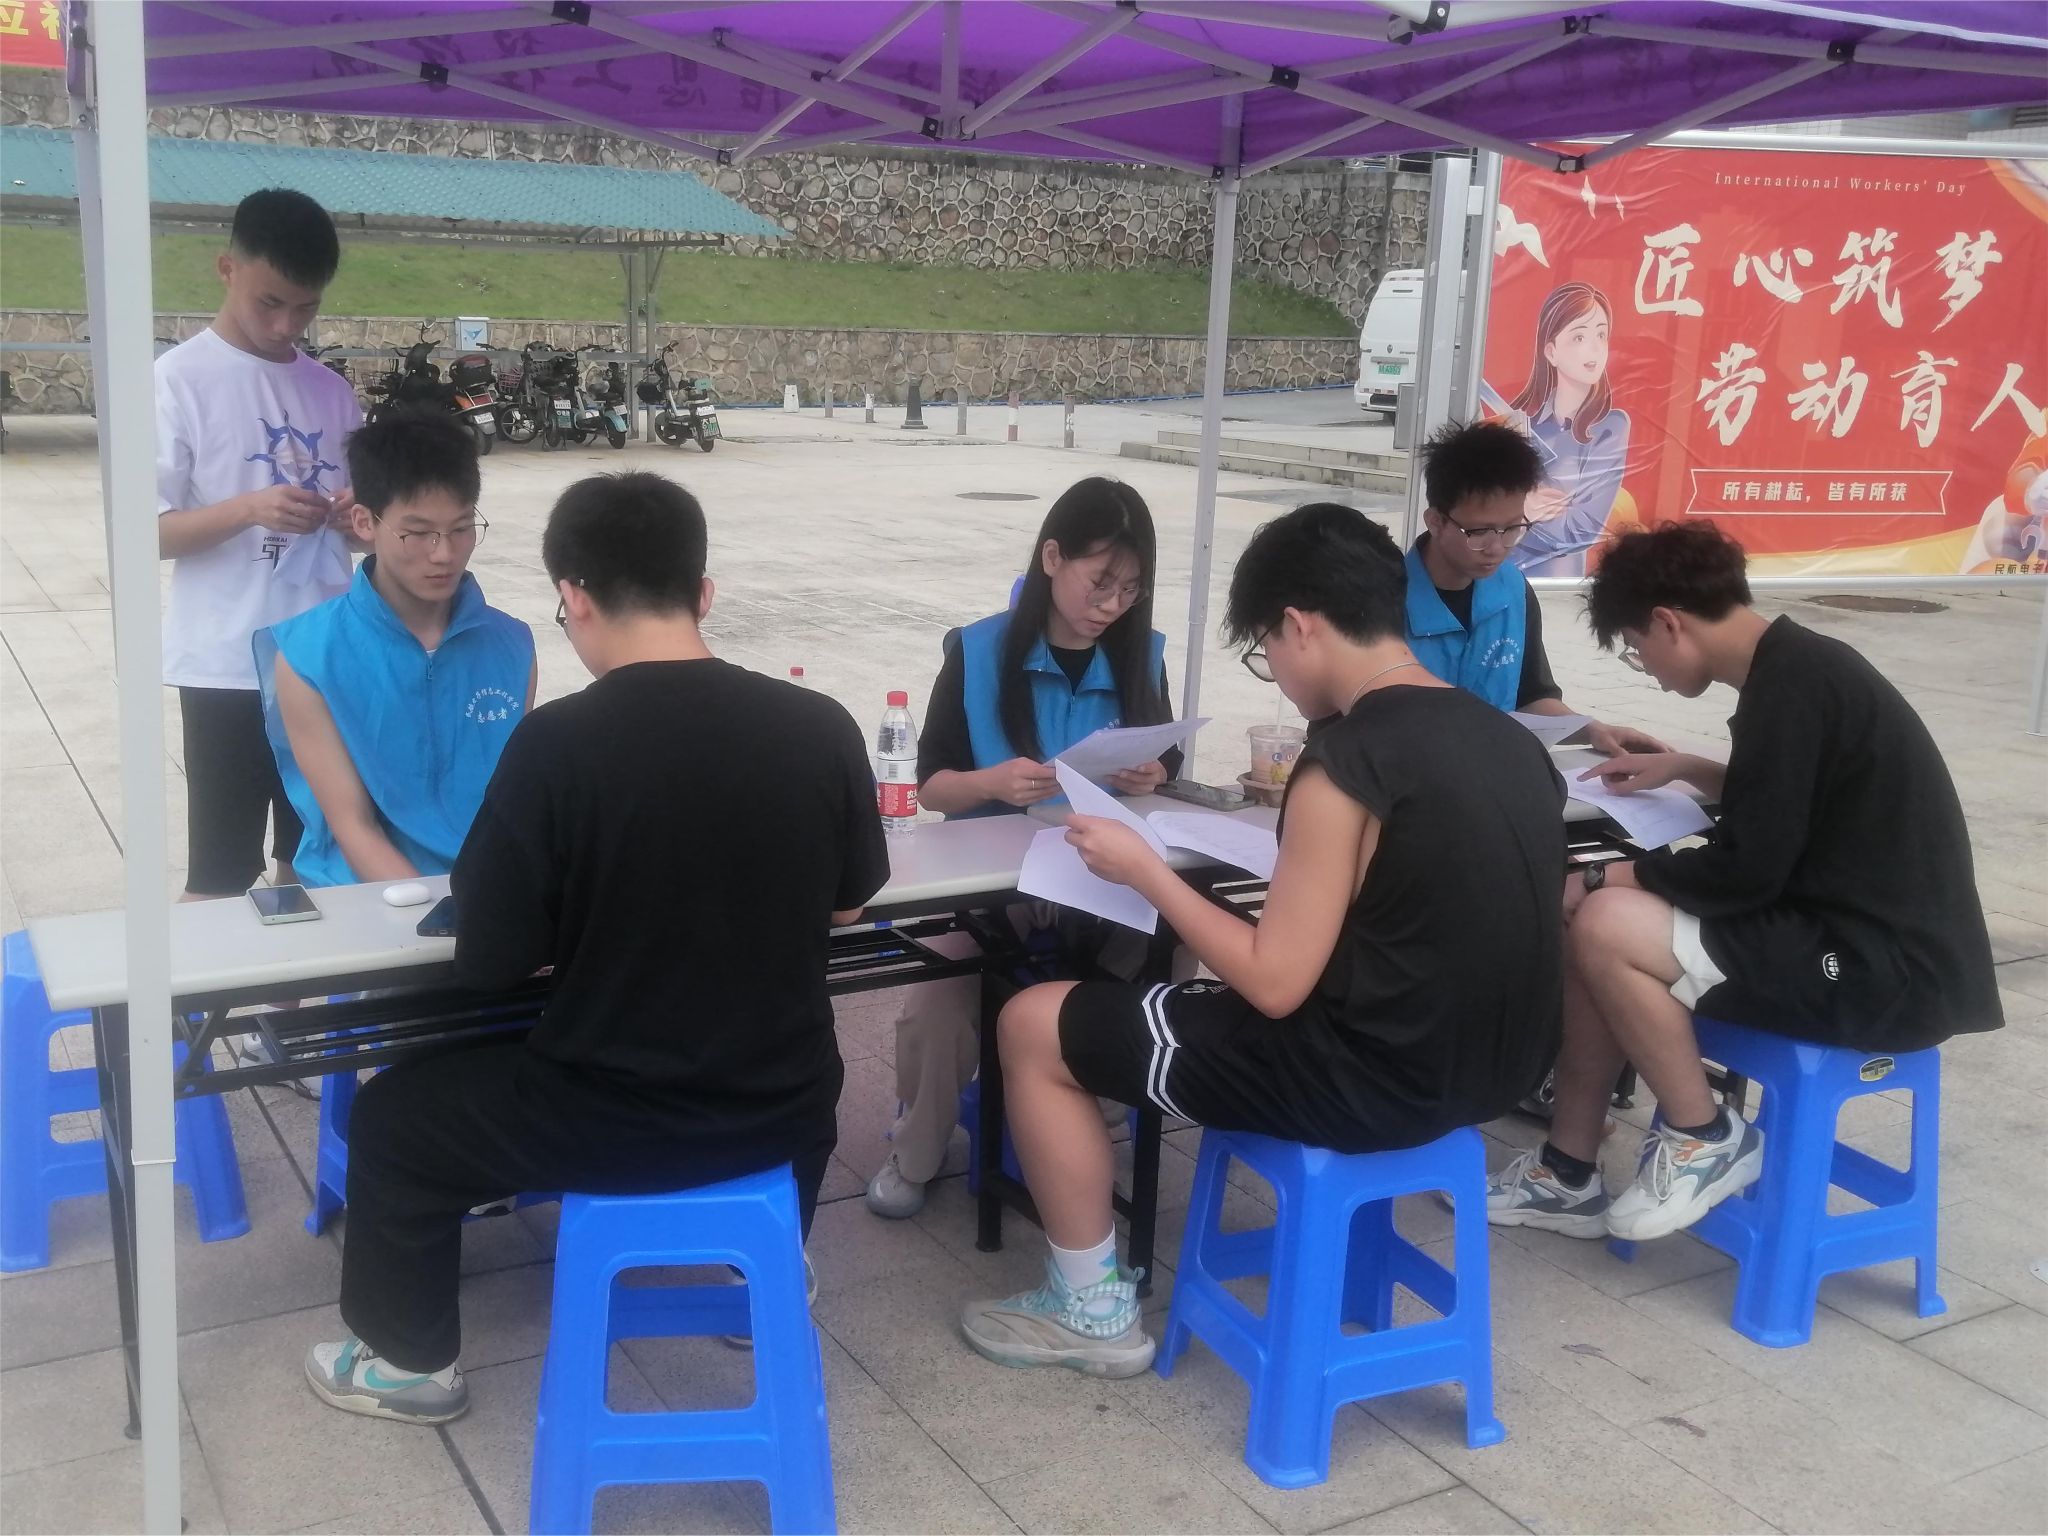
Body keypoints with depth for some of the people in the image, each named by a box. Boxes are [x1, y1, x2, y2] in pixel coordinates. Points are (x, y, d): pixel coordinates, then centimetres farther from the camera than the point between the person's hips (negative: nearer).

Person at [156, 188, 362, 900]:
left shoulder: (332, 390, 9)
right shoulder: (179, 379, -5)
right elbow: (148, 532, -8)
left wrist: (356, 513, -9)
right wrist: (248, 507, -24)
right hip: (227, 665, -4)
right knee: (220, 874, 3)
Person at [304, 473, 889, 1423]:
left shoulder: (556, 743, -20)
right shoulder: (822, 728, -10)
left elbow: (488, 965, -12)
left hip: (608, 1126, -3)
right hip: (784, 1115, 4)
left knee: (394, 1115, 24)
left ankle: (412, 1358, 39)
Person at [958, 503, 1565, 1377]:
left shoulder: (1346, 761, -21)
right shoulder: (1506, 737, 3)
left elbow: (1274, 985, -18)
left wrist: (1143, 869, -8)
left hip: (1369, 1078, -9)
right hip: (1490, 1065, 9)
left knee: (1033, 1026, 4)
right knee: (1195, 985, 34)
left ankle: (1094, 1310, 16)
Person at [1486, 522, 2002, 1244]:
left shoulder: (1787, 687, -18)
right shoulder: (1797, 665, 11)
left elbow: (1746, 870, -20)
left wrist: (1602, 878, -8)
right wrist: (1687, 768, 25)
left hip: (1885, 972, -10)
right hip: (1862, 937, 10)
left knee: (1604, 926, -21)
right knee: (1597, 928, 5)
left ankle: (1707, 1142, 0)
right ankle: (1567, 1174, 12)